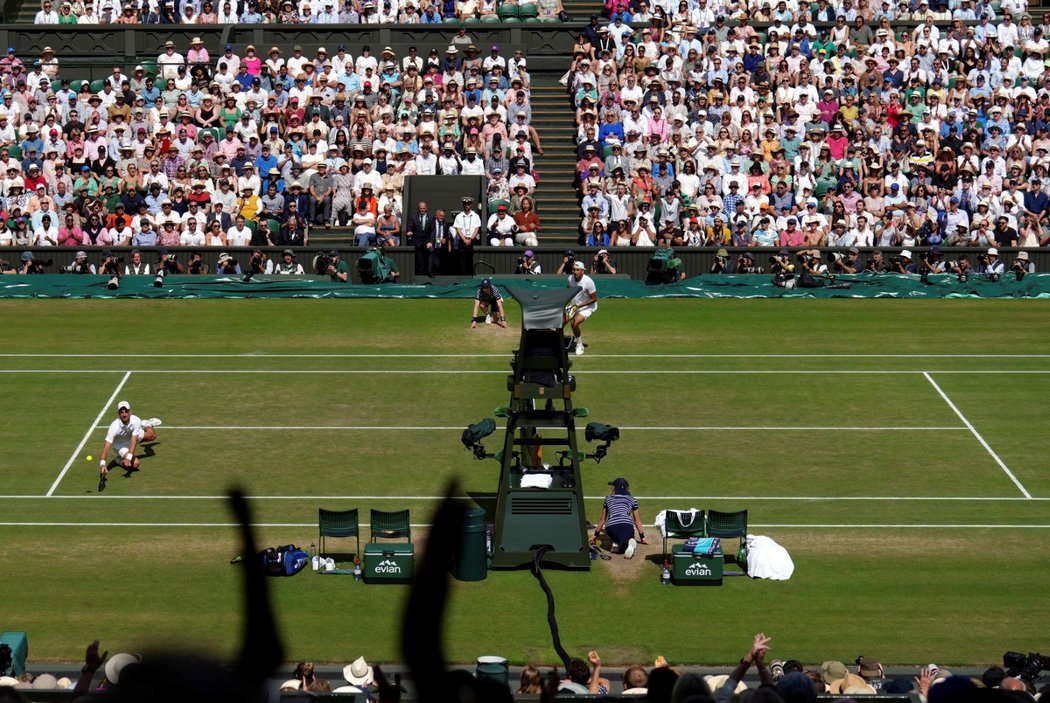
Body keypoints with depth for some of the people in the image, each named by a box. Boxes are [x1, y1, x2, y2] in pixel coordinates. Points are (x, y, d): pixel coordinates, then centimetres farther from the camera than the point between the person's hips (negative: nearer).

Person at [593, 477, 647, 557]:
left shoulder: (608, 498, 28)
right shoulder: (632, 500, 27)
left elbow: (602, 520, 35)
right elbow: (637, 521, 31)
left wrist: (596, 534, 46)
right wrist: (642, 537, 39)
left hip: (611, 526, 1)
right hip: (627, 525, -1)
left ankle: (617, 542, -8)